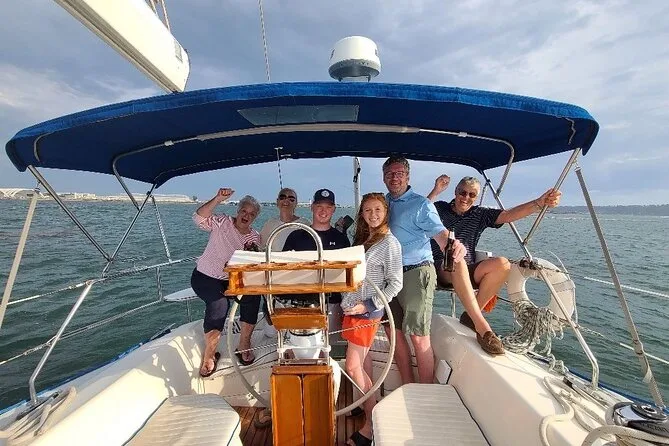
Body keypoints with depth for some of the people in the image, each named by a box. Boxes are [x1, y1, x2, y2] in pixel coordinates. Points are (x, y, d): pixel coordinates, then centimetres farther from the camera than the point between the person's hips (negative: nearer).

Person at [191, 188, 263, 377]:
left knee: (252, 295, -19)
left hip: (231, 281, 4)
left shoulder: (255, 237, 3)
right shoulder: (222, 223, -6)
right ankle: (209, 354, -6)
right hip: (205, 277, -3)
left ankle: (244, 345, -4)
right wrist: (218, 199, -34)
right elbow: (199, 218, -23)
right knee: (219, 303, -26)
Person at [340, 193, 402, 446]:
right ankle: (373, 418, 30)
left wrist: (367, 305, -15)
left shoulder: (389, 242, -10)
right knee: (358, 367, 13)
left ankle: (372, 425, 13)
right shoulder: (361, 238, 12)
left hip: (367, 312, -7)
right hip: (351, 309, 7)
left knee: (352, 368, -3)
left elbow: (395, 284, -11)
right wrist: (347, 302, 10)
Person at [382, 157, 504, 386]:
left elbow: (440, 233, -20)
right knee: (394, 332, 11)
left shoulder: (420, 204, -5)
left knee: (418, 336, -7)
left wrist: (454, 246, -40)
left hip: (415, 272, -6)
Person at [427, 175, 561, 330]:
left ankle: (471, 315, -16)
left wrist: (539, 203, -16)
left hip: (468, 272, 4)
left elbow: (508, 215, 0)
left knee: (502, 264, -25)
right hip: (443, 269, -3)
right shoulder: (440, 208, 9)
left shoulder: (480, 214, 15)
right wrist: (436, 191, -15)